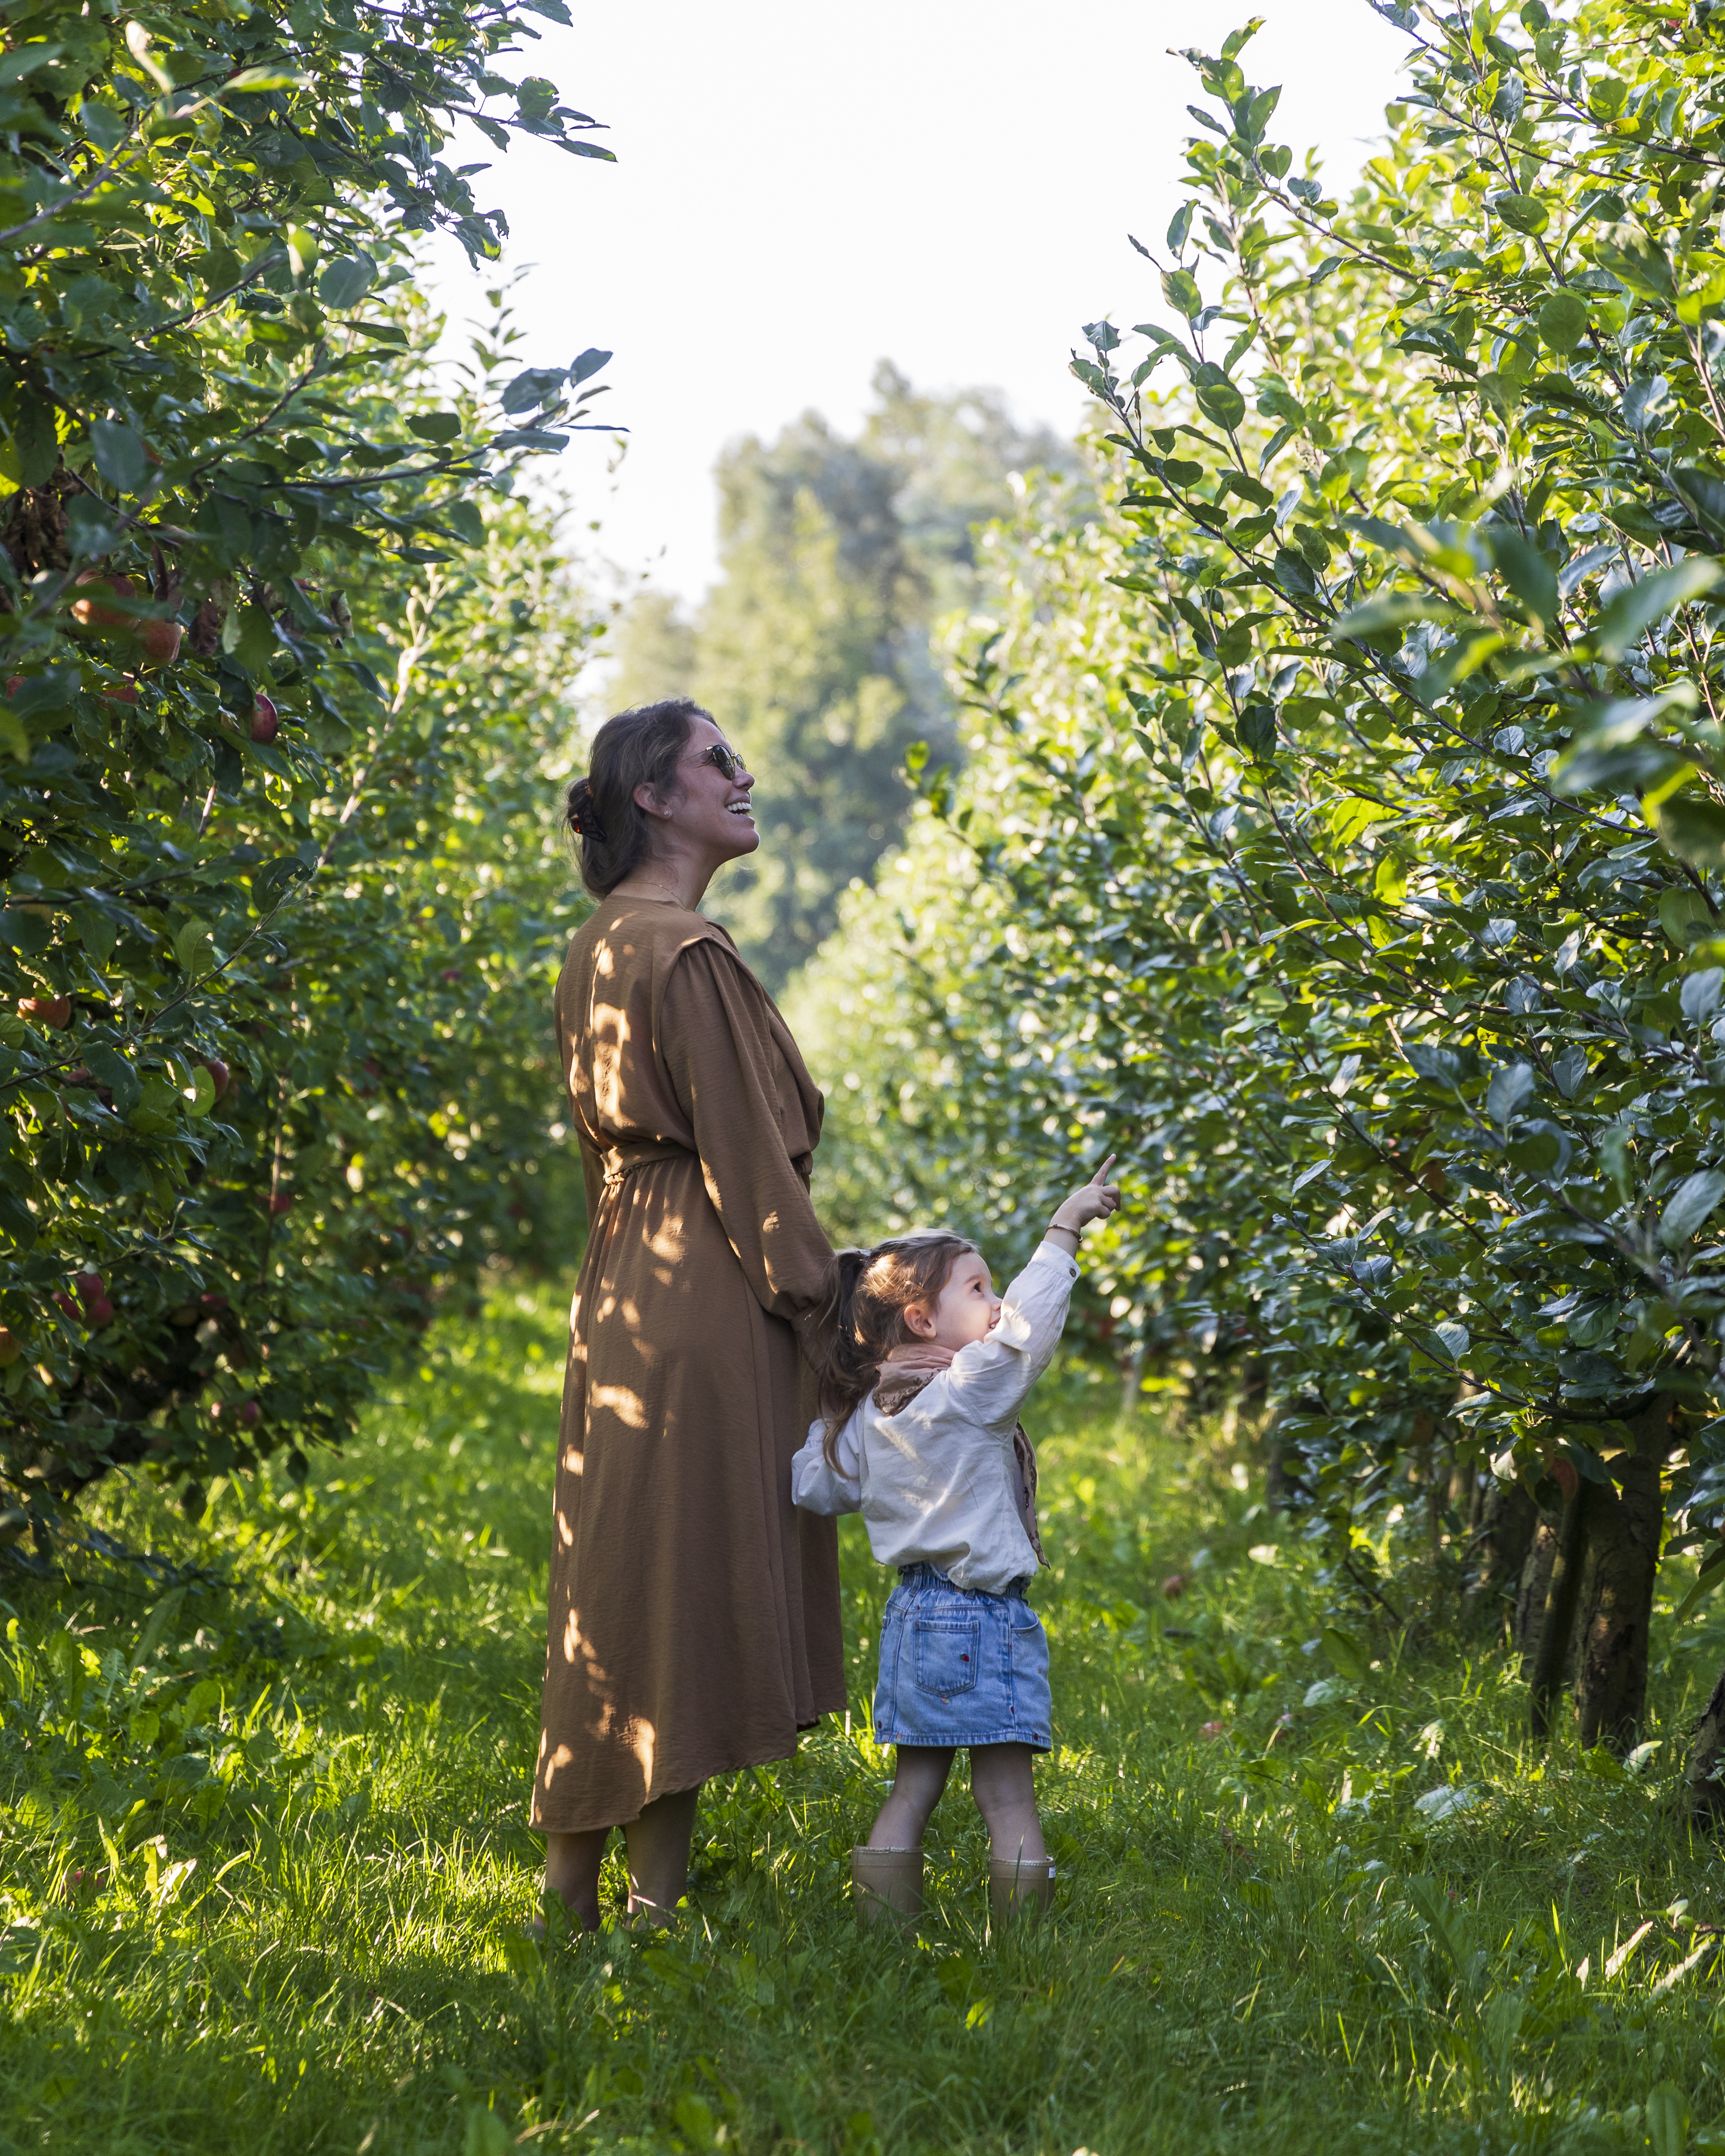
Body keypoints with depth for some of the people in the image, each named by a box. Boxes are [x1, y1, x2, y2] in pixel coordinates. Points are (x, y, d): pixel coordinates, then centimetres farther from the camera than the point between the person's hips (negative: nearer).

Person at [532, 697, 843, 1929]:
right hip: (707, 1299, -9)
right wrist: (820, 1306, -12)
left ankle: (575, 1874, 19)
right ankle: (657, 1896, 2)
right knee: (686, 1582, -4)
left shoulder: (604, 945, 14)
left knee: (619, 1576, 13)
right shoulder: (688, 954, -15)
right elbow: (747, 1153, -16)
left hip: (623, 1284, 9)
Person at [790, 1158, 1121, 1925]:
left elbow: (815, 1486, 13)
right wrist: (1063, 1232, -18)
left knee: (913, 1786, 12)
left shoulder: (864, 1417, 7)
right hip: (982, 1616, -7)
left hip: (912, 1615, 7)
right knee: (1007, 1794, -1)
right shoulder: (967, 1393, -15)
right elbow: (1027, 1325, -24)